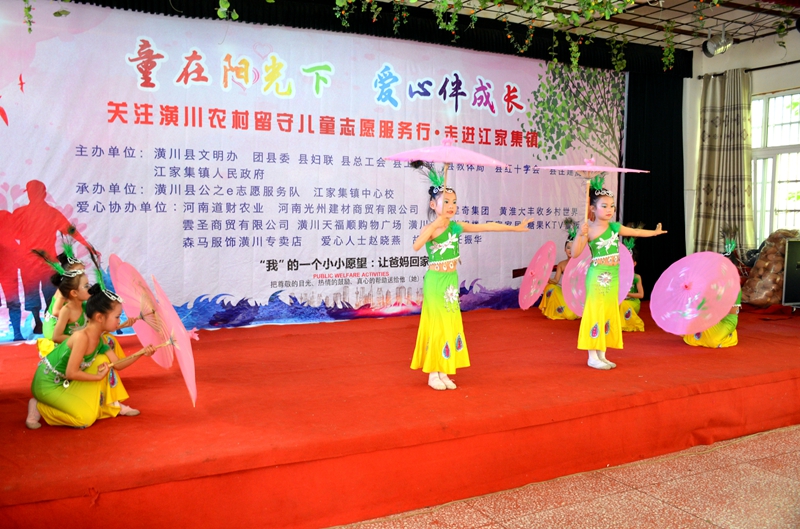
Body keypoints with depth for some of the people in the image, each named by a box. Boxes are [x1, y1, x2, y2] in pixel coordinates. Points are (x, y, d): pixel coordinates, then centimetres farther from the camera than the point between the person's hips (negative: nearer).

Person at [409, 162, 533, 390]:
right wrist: (435, 224, -34)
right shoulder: (429, 229, -14)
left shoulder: (456, 226, 3)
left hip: (451, 281, 6)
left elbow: (487, 226, 7)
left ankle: (443, 372, 18)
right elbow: (416, 246, -34)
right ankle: (433, 374, 11)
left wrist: (514, 228, 10)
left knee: (451, 325, 9)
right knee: (436, 325, -1)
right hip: (435, 282, -6)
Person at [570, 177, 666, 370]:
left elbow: (635, 232, 23)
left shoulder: (615, 227, 5)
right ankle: (592, 356, 3)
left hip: (613, 276, 7)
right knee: (595, 314, -5)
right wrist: (581, 234, -30)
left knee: (610, 314, 10)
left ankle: (601, 355, 19)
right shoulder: (589, 230, -12)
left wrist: (655, 232, 35)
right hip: (597, 276, -7)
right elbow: (575, 253, -17)